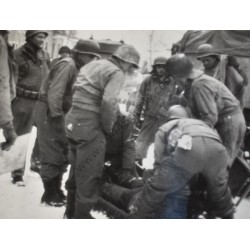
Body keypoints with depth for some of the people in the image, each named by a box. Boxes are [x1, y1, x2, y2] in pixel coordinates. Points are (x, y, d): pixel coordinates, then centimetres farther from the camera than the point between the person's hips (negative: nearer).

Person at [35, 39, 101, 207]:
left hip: (59, 112, 10)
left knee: (64, 152, 14)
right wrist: (56, 116, -24)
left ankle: (56, 189, 26)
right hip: (50, 111, -10)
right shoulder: (68, 65, -17)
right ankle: (49, 194, 6)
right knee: (52, 154, -4)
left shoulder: (78, 68, 13)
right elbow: (54, 93, -25)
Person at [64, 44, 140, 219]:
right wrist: (108, 127, -10)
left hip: (73, 120, 9)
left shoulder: (93, 65, 17)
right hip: (90, 125, -9)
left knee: (76, 168, 22)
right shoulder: (116, 72, -9)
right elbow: (109, 102, -24)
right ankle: (82, 215, 13)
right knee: (89, 175, 3)